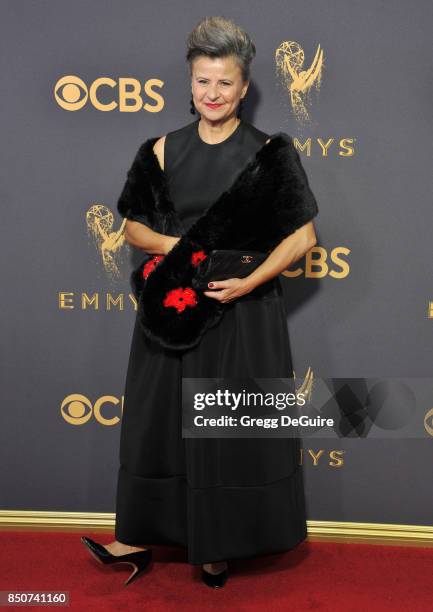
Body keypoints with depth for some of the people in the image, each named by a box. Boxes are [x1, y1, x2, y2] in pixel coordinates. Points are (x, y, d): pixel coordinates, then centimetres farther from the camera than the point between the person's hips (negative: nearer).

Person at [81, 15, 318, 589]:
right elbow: (134, 224, 8)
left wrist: (248, 283, -18)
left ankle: (219, 544, 24)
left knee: (234, 429, 5)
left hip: (243, 314, -3)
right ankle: (142, 538, 25)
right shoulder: (167, 149, 6)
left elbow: (303, 233, -7)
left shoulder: (267, 152, -3)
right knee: (162, 420, 10)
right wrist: (174, 245, -12)